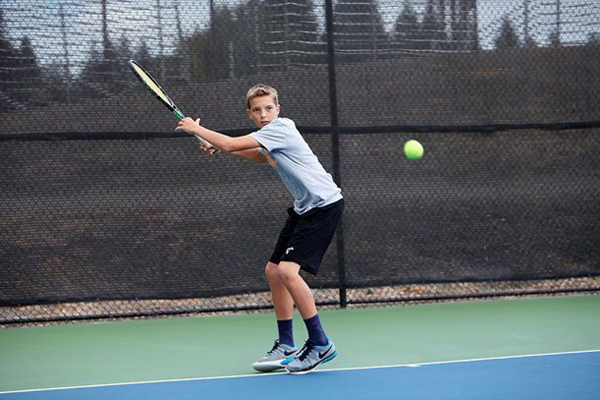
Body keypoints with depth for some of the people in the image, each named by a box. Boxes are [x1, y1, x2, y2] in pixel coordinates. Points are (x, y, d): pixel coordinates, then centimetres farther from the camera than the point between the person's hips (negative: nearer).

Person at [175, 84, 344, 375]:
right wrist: (221, 148, 22)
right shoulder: (270, 136, 12)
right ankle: (286, 347, 19)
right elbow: (261, 157, 37)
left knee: (288, 269, -21)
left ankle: (320, 344, -13)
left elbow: (231, 143, -19)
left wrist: (196, 129, -3)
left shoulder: (281, 127, -16)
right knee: (273, 271, 10)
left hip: (324, 205, -10)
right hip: (304, 208, 10)